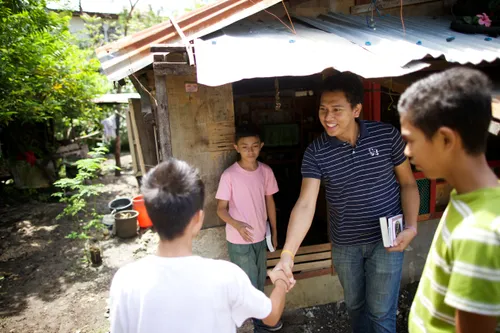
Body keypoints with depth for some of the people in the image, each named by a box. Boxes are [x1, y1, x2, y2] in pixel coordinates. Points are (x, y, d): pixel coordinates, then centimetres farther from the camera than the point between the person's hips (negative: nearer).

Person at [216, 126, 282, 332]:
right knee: (248, 284, 8)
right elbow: (221, 209, -12)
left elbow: (269, 202, 7)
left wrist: (274, 232, 10)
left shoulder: (266, 171, -4)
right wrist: (236, 224, -31)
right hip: (239, 241, -4)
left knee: (259, 283, 20)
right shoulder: (229, 175, -18)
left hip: (261, 237, 5)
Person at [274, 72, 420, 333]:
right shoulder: (316, 152, -14)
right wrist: (287, 255, -32)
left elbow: (408, 183, -1)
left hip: (385, 240, -1)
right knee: (354, 305, 22)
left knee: (380, 311, 9)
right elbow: (305, 204, -22)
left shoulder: (387, 135, -12)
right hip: (344, 244, 2)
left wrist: (411, 226, -15)